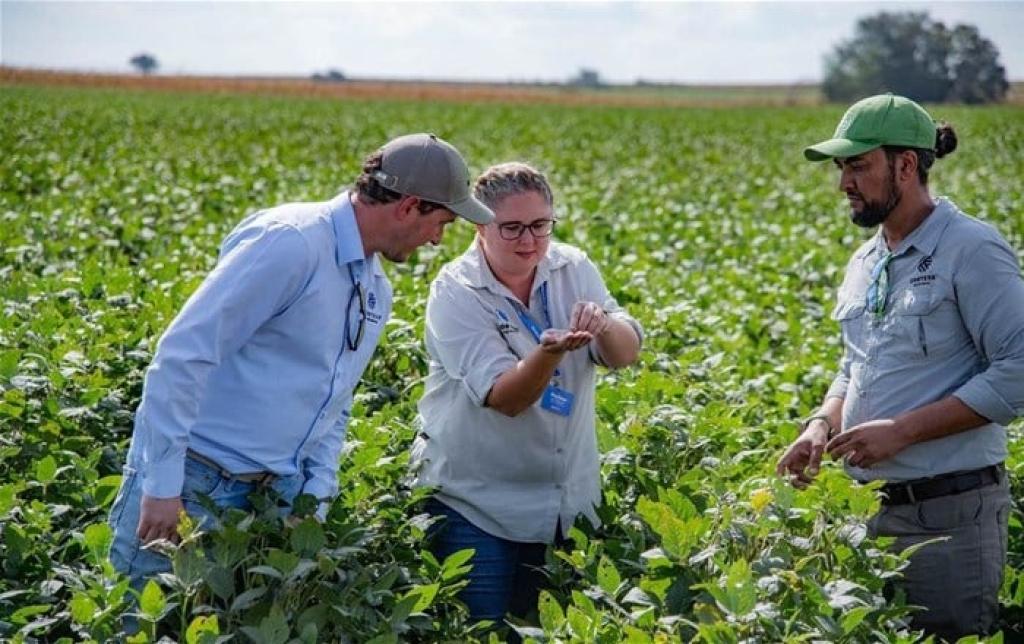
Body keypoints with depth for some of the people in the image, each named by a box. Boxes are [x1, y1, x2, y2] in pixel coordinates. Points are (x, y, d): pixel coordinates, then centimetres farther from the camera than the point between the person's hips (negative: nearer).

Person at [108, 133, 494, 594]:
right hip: (195, 473, -8)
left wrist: (317, 497, 6)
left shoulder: (377, 291, 12)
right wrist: (162, 485, -22)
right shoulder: (291, 243, -17)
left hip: (280, 488, 8)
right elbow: (182, 353, -21)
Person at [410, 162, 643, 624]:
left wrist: (603, 326, -31)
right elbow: (506, 397, -24)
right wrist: (550, 351, -43)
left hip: (567, 499, 4)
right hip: (477, 502, -4)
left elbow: (626, 354, -9)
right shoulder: (455, 292, -15)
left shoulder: (573, 269, -1)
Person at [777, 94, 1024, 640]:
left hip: (949, 509, -7)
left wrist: (903, 429, -20)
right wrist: (822, 424, 1)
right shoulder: (864, 262, 12)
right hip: (867, 506, 8)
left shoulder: (970, 249, -12)